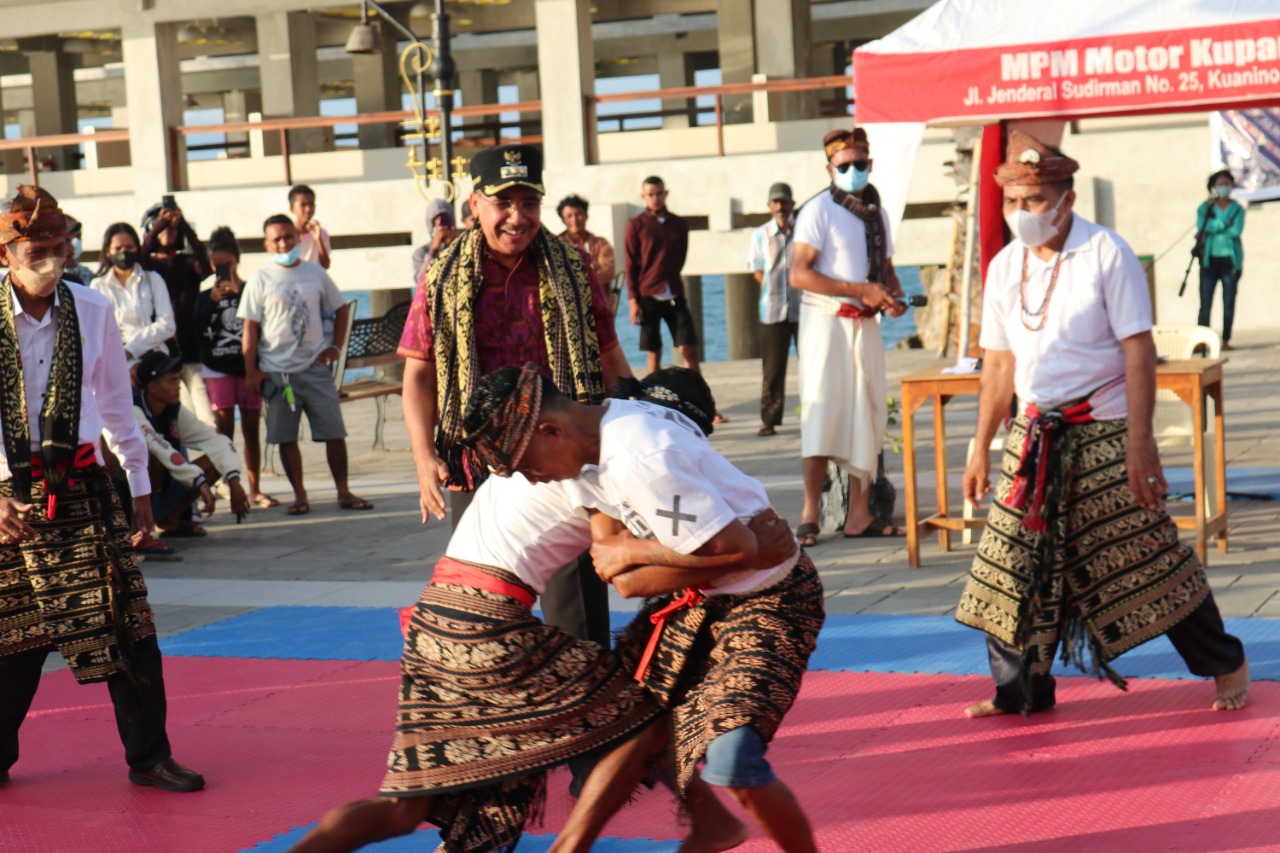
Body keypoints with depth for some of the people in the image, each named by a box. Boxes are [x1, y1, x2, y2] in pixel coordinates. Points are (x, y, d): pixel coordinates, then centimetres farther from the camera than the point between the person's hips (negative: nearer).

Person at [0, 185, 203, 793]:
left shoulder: (92, 310, 2)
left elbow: (115, 402, 10)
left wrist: (140, 486, 12)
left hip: (82, 487, 2)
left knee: (126, 626, -1)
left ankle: (148, 756, 10)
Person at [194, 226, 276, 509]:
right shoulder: (206, 297, 6)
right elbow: (198, 331, -7)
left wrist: (239, 290, -11)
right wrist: (213, 301, -16)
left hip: (247, 367, 0)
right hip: (217, 369, 0)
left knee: (251, 429, 6)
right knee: (225, 430, -4)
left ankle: (255, 489, 13)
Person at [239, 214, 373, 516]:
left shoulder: (315, 273, 7)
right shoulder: (260, 281, 0)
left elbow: (341, 309, 18)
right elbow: (250, 328, -2)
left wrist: (336, 346, 7)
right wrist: (251, 371, -7)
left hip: (316, 367, 2)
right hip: (277, 371, -2)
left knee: (335, 432, 0)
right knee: (286, 437, 2)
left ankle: (343, 493, 9)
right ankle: (300, 496, 12)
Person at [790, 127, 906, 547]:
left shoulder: (878, 214, 14)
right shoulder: (818, 210, -6)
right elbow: (799, 274, -15)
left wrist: (893, 295, 0)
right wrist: (859, 290, -18)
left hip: (866, 324, 6)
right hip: (826, 321, -6)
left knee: (868, 415, 6)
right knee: (822, 413, -7)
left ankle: (859, 514, 12)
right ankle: (810, 515, -1)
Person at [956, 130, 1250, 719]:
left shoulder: (1107, 254, -10)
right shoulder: (1004, 267, 6)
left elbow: (1139, 352, -12)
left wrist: (1139, 444, -18)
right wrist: (981, 449, 12)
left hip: (1104, 433, -5)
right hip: (1033, 437, 5)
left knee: (1149, 560, 1)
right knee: (1012, 565, 1)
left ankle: (1226, 664, 20)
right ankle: (1021, 690, 15)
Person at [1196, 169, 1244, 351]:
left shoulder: (1237, 209, 7)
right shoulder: (1205, 208, 6)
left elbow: (1236, 230, -11)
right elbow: (1201, 225, -14)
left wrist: (1214, 228, -10)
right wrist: (1224, 223, -13)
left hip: (1231, 260, 1)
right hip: (1209, 260, -1)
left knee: (1229, 302, 2)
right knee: (1205, 303, -5)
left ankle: (1226, 340, 7)